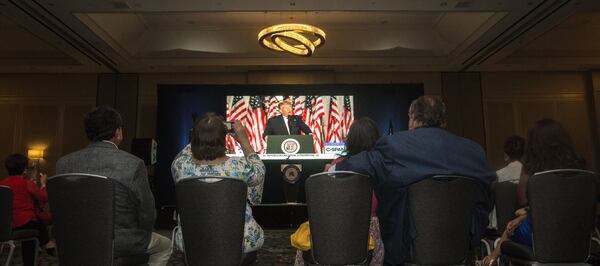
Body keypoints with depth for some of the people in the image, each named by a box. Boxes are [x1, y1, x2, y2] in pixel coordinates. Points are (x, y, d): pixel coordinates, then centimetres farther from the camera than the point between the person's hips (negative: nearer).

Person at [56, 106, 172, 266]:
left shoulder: (63, 163, -7)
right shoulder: (133, 165, -21)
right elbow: (147, 214, -13)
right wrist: (141, 237, 8)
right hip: (123, 245, -5)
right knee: (165, 246, 25)